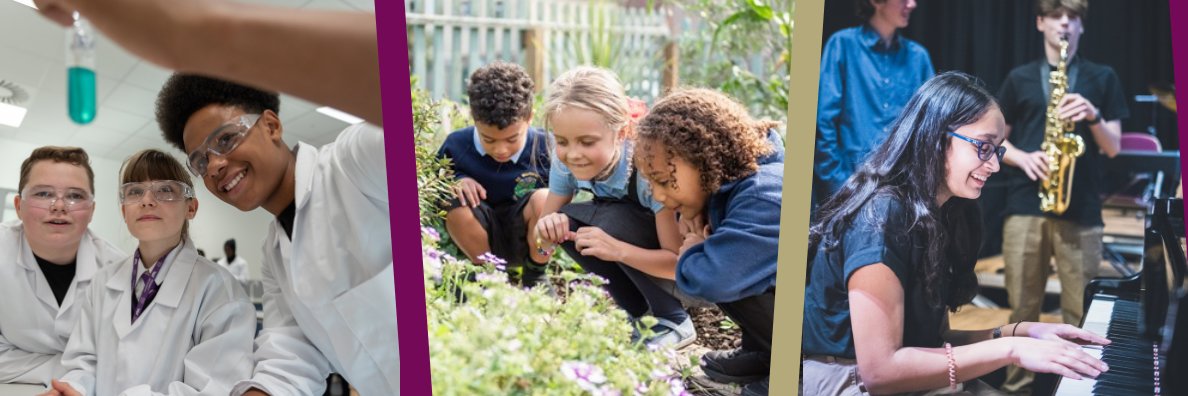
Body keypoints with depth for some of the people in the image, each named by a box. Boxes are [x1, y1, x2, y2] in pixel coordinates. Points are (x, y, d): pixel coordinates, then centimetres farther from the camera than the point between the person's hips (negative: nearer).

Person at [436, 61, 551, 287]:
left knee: (544, 198, -30)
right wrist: (456, 181, -19)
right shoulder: (456, 145, -13)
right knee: (457, 206, -29)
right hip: (482, 240, 1)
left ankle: (535, 276, -4)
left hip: (526, 239, -1)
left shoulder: (544, 148, -17)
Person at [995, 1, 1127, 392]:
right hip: (1025, 205, 1)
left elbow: (1113, 148, 8)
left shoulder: (1102, 78, 10)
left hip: (1081, 208, -1)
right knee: (1023, 308, 5)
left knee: (1081, 312, -2)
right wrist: (1022, 157, -7)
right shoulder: (1019, 78, 12)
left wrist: (1093, 116, -11)